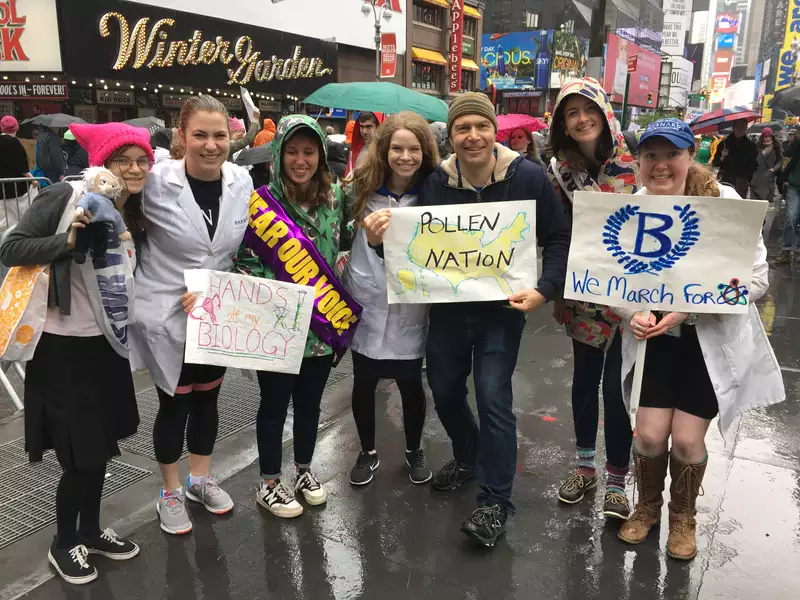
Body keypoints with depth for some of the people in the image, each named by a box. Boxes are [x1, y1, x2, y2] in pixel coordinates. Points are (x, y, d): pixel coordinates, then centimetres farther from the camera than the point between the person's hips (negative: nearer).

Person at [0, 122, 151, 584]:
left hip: (108, 345, 7)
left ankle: (91, 531, 39)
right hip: (64, 348, -7)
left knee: (99, 448, 18)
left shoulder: (135, 215, 7)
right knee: (82, 456, 1)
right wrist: (67, 241, -29)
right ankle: (64, 545, 27)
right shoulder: (66, 198, -15)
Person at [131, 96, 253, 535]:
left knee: (207, 398, 19)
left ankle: (200, 479, 41)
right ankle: (170, 493, 33)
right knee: (174, 404, 10)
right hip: (166, 316, -4)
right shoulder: (155, 182, -18)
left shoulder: (242, 181, -5)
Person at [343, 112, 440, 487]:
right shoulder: (362, 188, -2)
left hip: (409, 305, -1)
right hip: (366, 301, 1)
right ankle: (368, 452, 34)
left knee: (410, 384, 9)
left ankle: (414, 451, 35)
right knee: (364, 383, 12)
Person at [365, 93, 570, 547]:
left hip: (503, 307, -4)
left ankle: (496, 501, 8)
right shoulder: (436, 183, -5)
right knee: (444, 390, 14)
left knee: (493, 396, -8)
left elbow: (559, 238, -6)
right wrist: (384, 238, -20)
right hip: (448, 304, 4)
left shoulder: (528, 177, -12)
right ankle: (467, 458, 44)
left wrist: (544, 290, -20)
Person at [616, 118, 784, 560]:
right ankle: (647, 506, 33)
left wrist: (689, 305, -26)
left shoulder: (724, 202, -17)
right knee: (649, 435, 0)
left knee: (686, 439, 0)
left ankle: (683, 516, 33)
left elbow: (757, 279, -15)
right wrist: (634, 312, -20)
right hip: (654, 336, 2)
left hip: (713, 339, -2)